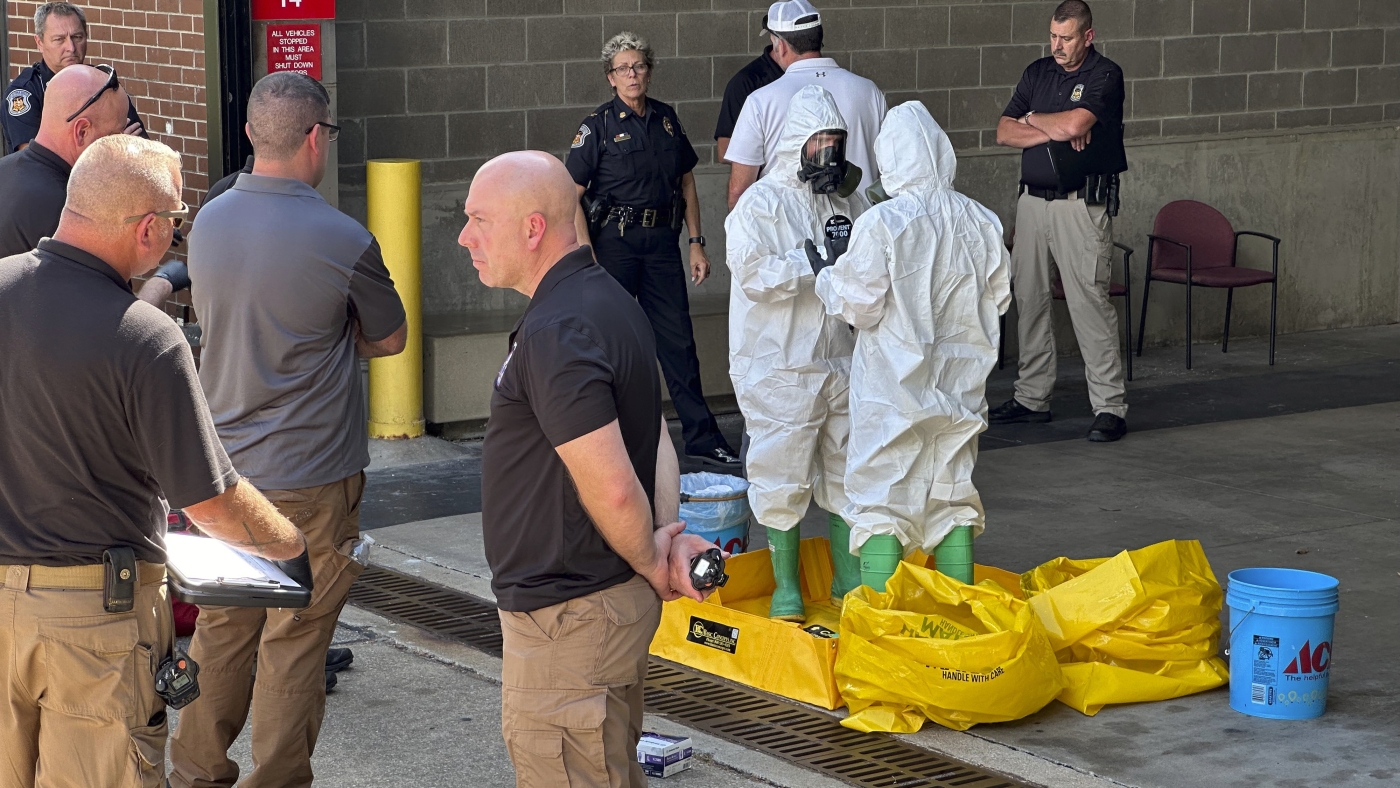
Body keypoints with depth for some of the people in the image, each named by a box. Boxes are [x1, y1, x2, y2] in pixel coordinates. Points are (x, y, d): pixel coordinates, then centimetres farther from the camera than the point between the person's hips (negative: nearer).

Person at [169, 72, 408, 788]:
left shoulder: (209, 222, 1)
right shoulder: (342, 239, -16)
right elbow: (390, 339, -1)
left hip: (222, 465, 6)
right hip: (311, 475, -6)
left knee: (222, 628, 17)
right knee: (294, 645, 5)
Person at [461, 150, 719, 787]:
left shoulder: (555, 335, -23)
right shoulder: (608, 300, 10)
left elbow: (611, 488, -26)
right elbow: (657, 439, 13)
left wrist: (653, 565, -10)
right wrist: (669, 533, -1)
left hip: (568, 615, -10)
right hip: (618, 598, 10)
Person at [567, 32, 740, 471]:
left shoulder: (667, 120, 10)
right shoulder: (598, 127, -4)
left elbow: (686, 183, 16)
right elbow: (571, 195, -8)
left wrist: (696, 244, 10)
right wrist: (587, 260, -15)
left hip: (661, 240, 4)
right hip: (614, 240, -4)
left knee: (678, 341, 3)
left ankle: (701, 438, 6)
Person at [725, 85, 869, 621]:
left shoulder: (850, 202, 10)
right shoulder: (762, 203, -6)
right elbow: (755, 274, -18)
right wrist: (820, 258, -23)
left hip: (842, 359, 5)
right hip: (779, 365, -5)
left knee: (847, 469, 12)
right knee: (783, 476, 0)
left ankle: (849, 577, 25)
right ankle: (786, 586, 12)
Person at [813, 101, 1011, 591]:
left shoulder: (881, 224, -17)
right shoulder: (982, 223, -2)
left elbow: (859, 307, -12)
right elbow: (998, 300, 7)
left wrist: (827, 275, 5)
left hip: (892, 390, -5)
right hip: (960, 385, 5)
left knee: (882, 503, 2)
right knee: (953, 497, 15)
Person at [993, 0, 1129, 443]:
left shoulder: (1105, 76, -6)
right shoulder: (1037, 73, 13)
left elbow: (1074, 124, -22)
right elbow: (1004, 132, 5)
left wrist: (1034, 119, -2)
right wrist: (1055, 132, -10)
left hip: (1081, 203, -7)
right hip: (1033, 199, 7)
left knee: (1089, 299, -10)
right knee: (1029, 298, 9)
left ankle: (1110, 407, -8)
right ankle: (1032, 398, 19)